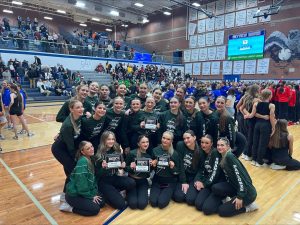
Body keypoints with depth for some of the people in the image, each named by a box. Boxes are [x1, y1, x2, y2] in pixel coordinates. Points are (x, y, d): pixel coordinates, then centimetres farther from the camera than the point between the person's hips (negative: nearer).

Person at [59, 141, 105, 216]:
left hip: (83, 192, 9)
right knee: (95, 209, -13)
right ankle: (70, 207, 1)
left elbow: (93, 179, 8)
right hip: (73, 195, -9)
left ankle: (76, 204, 14)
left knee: (101, 202, 5)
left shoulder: (90, 159, 2)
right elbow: (82, 185, -25)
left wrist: (94, 193, -2)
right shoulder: (83, 162, -26)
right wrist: (91, 196, -12)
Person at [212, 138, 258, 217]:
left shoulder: (230, 156, -20)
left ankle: (248, 206, 7)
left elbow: (240, 177, -23)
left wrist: (240, 197, -21)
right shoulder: (223, 158, 6)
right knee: (215, 188, -11)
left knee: (222, 211, -5)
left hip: (247, 192, -7)